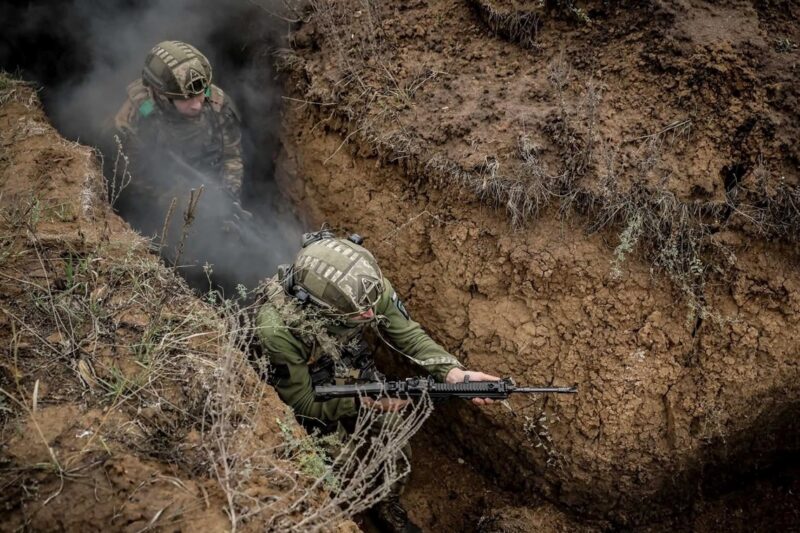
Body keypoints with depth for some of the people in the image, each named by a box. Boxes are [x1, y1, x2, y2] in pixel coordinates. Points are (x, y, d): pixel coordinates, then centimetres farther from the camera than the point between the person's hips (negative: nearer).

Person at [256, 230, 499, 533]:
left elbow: (408, 335, -18)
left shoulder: (367, 287, -31)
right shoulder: (279, 330, -40)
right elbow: (301, 403, -25)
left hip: (357, 380, 4)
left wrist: (455, 374, -32)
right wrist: (364, 402, -30)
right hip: (312, 401, -4)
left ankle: (388, 506, 36)